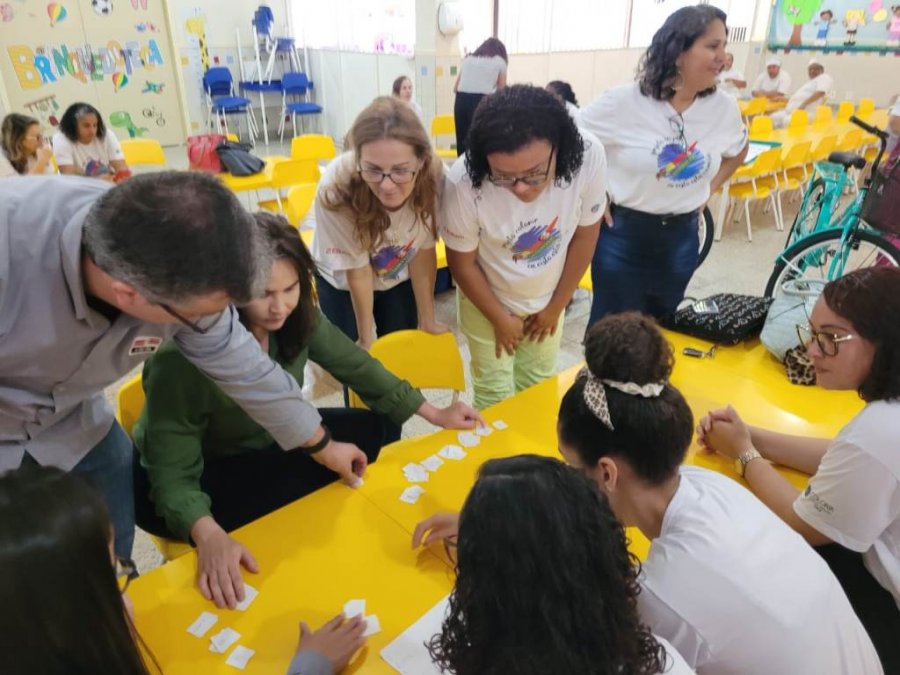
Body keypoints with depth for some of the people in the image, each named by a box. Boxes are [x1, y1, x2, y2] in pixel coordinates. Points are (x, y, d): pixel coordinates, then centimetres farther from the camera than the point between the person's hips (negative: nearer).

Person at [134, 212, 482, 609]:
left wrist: (434, 414, -3)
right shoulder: (185, 357, -34)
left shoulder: (296, 317, -17)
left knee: (379, 430, -5)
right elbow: (174, 475, -31)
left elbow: (354, 365, -5)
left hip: (266, 442, 6)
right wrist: (209, 536, -51)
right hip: (199, 480, -6)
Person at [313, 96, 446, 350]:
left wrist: (428, 320, -8)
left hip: (400, 276, 2)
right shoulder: (337, 189, -39)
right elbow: (357, 271, -24)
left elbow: (423, 251, -17)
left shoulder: (432, 175, -33)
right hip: (342, 280, -2)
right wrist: (366, 340, -12)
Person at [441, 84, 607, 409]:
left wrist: (556, 306, -2)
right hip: (486, 298, -2)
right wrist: (500, 319, -6)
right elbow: (462, 262, -17)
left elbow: (584, 236, -12)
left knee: (539, 385, 18)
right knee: (494, 394, 10)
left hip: (549, 297, 2)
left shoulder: (588, 156, -31)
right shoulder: (464, 181, -36)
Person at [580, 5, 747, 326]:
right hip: (623, 235, -4)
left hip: (681, 239, 5)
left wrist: (708, 190, 8)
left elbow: (738, 150, 19)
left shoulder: (724, 107, -2)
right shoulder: (624, 102, -16)